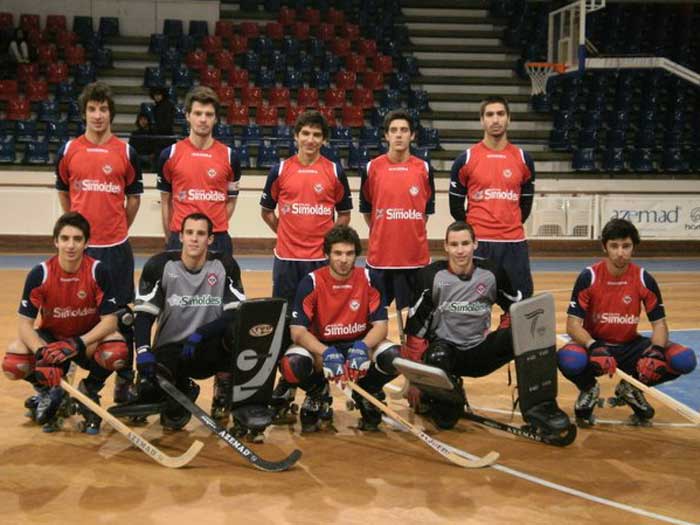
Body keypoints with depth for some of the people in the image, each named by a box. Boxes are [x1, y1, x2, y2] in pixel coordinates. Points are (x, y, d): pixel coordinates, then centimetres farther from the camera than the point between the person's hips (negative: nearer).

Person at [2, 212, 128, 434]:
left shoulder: (98, 271, -19)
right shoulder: (39, 274, -17)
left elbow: (109, 319, -19)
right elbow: (25, 323, -16)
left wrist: (77, 344, -33)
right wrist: (41, 353, -35)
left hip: (89, 337, -1)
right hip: (50, 336, 1)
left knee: (116, 353, -34)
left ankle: (89, 391, 1)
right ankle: (49, 392, 7)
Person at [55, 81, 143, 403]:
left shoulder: (126, 152, 2)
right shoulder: (68, 151, 4)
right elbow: (63, 192, 16)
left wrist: (118, 228, 9)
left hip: (116, 247, -1)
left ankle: (124, 378, 13)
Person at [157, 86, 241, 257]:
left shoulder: (229, 156, 2)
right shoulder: (170, 154, 1)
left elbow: (231, 200, 11)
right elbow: (166, 201, 9)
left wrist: (214, 228, 2)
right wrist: (169, 238, 9)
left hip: (218, 240, 1)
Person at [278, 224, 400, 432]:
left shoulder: (368, 279, -9)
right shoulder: (312, 282, -13)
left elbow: (380, 325, -11)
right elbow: (297, 331, -19)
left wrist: (362, 347, -32)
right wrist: (326, 353, -37)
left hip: (359, 345, 1)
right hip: (320, 346, -1)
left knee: (394, 358, -29)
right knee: (292, 364, -33)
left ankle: (367, 393, 6)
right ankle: (318, 395, 5)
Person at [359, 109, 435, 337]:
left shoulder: (424, 169, 1)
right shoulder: (371, 168, -1)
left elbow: (427, 210, 11)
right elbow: (366, 210, 10)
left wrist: (410, 233, 10)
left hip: (414, 255, 0)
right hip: (380, 255, 0)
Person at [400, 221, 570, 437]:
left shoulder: (492, 273, -3)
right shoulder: (431, 276, -10)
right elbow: (415, 327, -9)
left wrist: (503, 341, -4)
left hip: (479, 352, 3)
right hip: (444, 348, -2)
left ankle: (539, 406, -17)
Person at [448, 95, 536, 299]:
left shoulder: (523, 159, 6)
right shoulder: (466, 159, 0)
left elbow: (526, 203, 15)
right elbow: (456, 206, 6)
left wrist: (510, 227, 11)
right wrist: (473, 229, 7)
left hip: (514, 244, 2)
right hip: (477, 244, -2)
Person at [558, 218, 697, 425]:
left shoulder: (644, 280, -7)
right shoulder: (588, 277, -13)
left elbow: (659, 323, -3)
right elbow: (573, 324, -16)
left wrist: (656, 351, -25)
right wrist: (593, 347, -35)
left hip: (630, 346, 3)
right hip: (595, 343, -2)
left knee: (684, 360, -21)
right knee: (569, 360, -38)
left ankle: (632, 387, 8)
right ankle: (589, 389, 2)